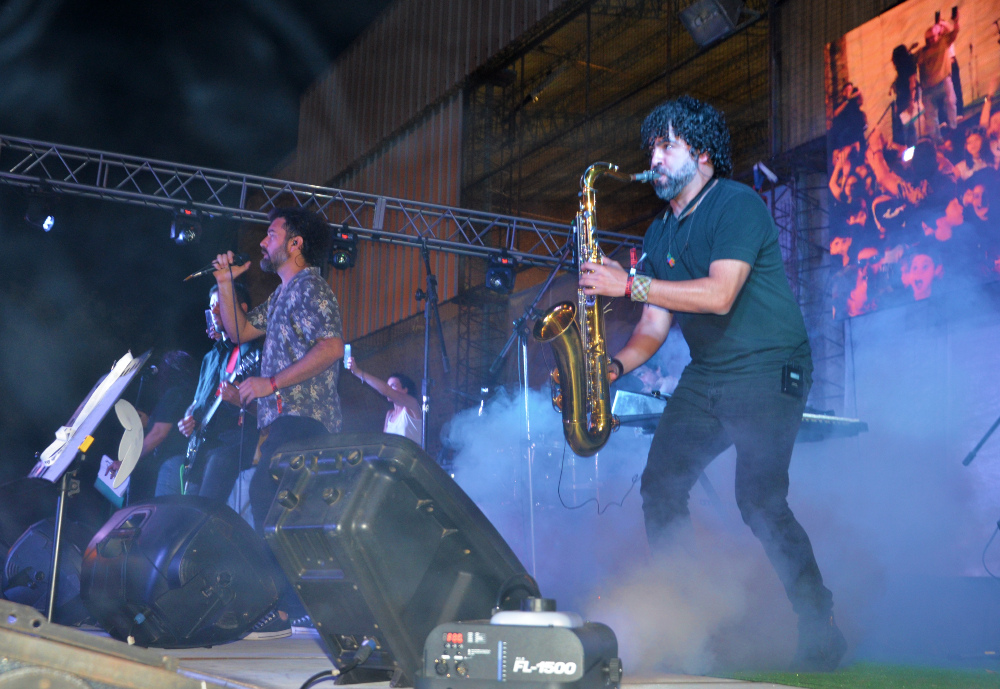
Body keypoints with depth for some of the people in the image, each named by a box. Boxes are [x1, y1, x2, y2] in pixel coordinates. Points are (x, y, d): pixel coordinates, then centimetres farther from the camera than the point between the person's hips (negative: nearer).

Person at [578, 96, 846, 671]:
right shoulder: (660, 234, 14)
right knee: (660, 484, -3)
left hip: (767, 370, -8)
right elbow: (656, 324, 12)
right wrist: (617, 364, -7)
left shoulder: (737, 204, -10)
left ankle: (822, 632, -1)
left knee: (759, 499, -17)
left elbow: (720, 295, -23)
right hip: (705, 377, 8)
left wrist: (630, 284, -21)